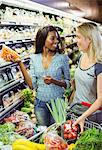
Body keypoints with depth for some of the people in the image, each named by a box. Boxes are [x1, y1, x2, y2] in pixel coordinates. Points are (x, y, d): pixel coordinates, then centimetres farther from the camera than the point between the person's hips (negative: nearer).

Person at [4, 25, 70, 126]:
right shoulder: (34, 58, -2)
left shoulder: (62, 58, -8)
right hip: (40, 103, 2)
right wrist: (20, 63, -11)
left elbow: (68, 83, -2)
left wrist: (54, 81, -21)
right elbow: (32, 85, -6)